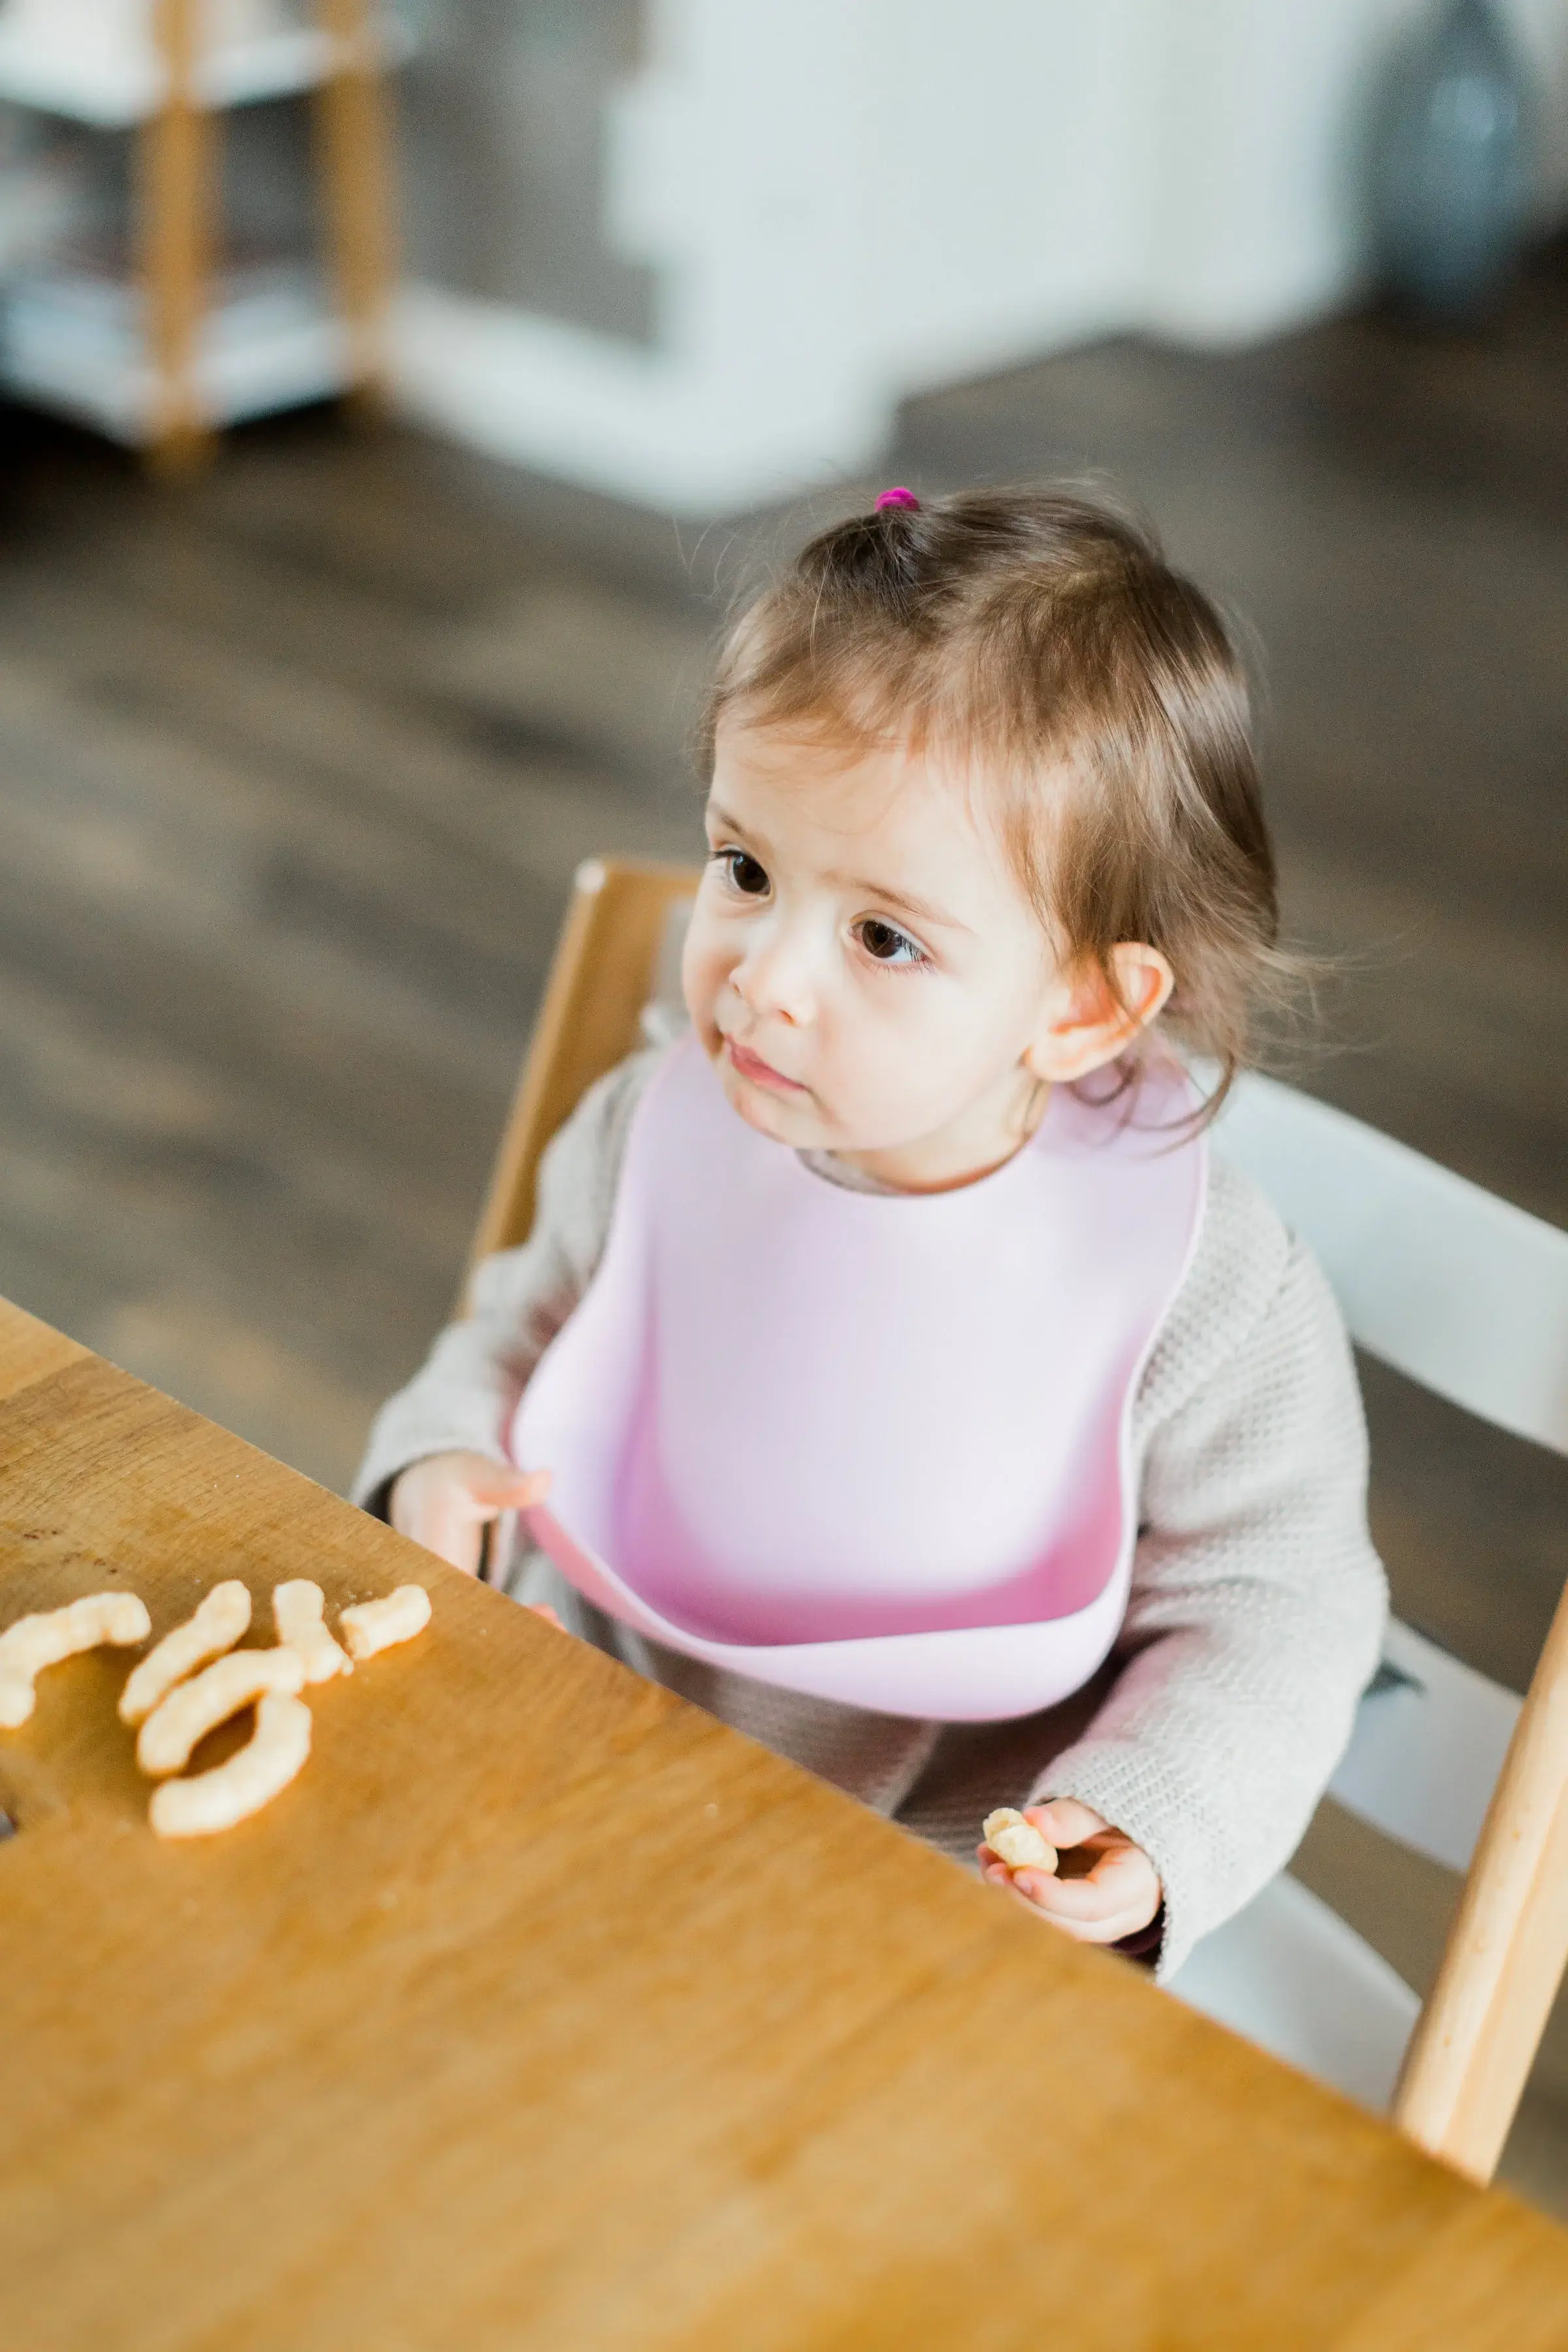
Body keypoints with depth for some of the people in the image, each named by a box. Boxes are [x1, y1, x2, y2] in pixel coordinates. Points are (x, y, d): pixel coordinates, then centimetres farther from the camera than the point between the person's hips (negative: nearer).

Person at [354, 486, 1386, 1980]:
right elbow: (530, 1323, 13)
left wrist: (1148, 1829, -25)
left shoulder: (1210, 1299, -21)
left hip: (948, 1879, -3)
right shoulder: (663, 1127, -7)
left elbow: (1270, 1615, -9)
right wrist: (442, 1459, -7)